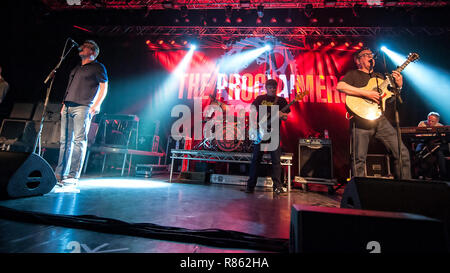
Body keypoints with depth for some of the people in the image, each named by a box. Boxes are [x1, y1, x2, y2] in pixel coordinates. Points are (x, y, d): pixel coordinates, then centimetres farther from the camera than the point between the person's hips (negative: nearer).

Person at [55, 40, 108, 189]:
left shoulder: (97, 67, 6)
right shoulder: (76, 68, 27)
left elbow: (104, 87, -2)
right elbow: (70, 88, 29)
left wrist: (96, 105, -13)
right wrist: (64, 104, 17)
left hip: (83, 107, -7)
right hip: (67, 107, 8)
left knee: (79, 140, -11)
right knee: (65, 140, 5)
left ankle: (73, 176, -9)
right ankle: (60, 174, 9)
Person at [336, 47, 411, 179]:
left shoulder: (379, 77, 26)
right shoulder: (353, 74, 8)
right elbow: (340, 86, -15)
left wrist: (398, 86, 9)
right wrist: (366, 93, -17)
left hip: (380, 120, 6)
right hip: (361, 120, -6)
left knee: (403, 153, 0)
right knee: (359, 159, -10)